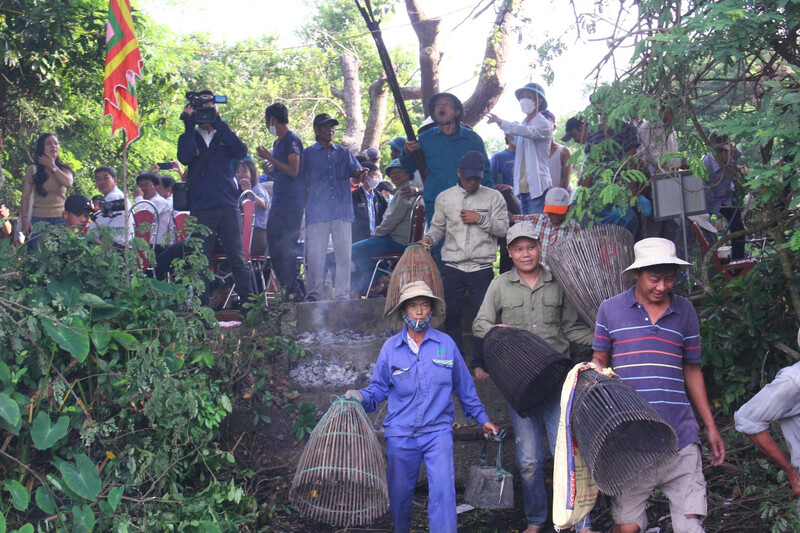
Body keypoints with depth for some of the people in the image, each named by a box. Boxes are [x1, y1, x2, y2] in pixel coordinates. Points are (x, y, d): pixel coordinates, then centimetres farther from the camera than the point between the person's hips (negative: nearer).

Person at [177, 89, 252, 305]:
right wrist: (190, 125, -5)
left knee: (238, 259, -3)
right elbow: (185, 158, -8)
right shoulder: (189, 137, 14)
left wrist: (218, 122, -8)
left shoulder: (225, 136, 15)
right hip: (201, 209, 0)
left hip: (228, 207, 0)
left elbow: (241, 152, -6)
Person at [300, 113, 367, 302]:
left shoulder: (343, 152, 18)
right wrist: (303, 206, -1)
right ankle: (314, 294, 7)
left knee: (344, 253, -1)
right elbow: (302, 182, 10)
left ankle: (343, 295, 5)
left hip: (342, 210, 2)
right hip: (317, 212, -2)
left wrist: (360, 173, -15)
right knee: (315, 254, -3)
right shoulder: (308, 153, 12)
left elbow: (355, 170, 8)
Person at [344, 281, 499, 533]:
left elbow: (464, 386, 13)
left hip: (438, 430, -1)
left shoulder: (446, 344, 4)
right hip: (400, 433, 1)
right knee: (399, 493, 11)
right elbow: (379, 388, 7)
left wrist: (481, 418, 18)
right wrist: (360, 397, -13)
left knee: (443, 490, -15)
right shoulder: (391, 347, 4)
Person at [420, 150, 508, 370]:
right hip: (453, 267, 2)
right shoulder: (444, 197, 10)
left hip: (482, 267, -1)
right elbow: (438, 227, 13)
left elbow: (503, 228, 1)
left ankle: (479, 363, 11)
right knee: (451, 315, 6)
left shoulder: (493, 197, 5)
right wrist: (428, 238, -7)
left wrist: (480, 219, -11)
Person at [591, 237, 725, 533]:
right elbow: (599, 360, 14)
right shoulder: (610, 309, 5)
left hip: (679, 437, 2)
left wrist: (710, 426, 17)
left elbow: (692, 369, 18)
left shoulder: (685, 311, 11)